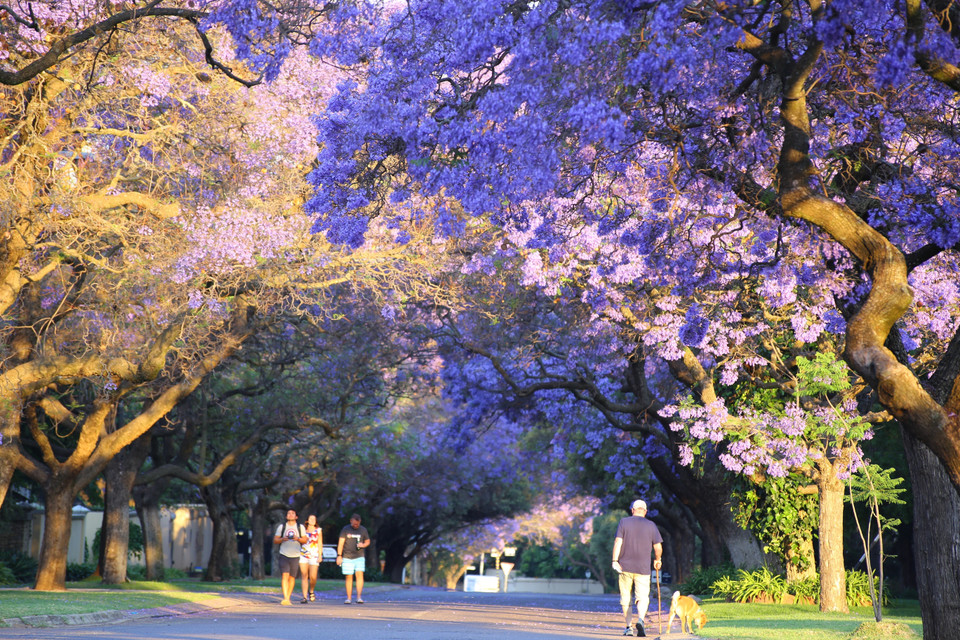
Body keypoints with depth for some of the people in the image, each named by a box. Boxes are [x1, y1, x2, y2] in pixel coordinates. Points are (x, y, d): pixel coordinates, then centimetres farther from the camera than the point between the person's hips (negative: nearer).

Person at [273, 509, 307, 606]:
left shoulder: (300, 527, 10)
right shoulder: (281, 527, 8)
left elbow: (305, 540, 9)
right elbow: (275, 540, 8)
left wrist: (298, 539, -10)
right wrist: (282, 539, -12)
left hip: (295, 556, 1)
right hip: (284, 555, -1)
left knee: (292, 577, 4)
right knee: (285, 575, -14)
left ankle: (288, 598, 16)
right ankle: (285, 598, -21)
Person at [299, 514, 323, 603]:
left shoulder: (318, 530, 9)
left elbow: (320, 544, 8)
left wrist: (320, 556, 1)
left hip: (314, 556, -1)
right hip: (303, 555, 1)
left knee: (313, 577, -6)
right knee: (304, 576, -6)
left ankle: (311, 591, 24)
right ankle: (305, 597, -7)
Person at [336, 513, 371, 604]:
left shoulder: (363, 530, 7)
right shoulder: (345, 529, 2)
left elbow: (368, 541, 17)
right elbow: (341, 542, 0)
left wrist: (363, 545, -6)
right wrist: (339, 555, -6)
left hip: (359, 557, 1)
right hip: (347, 557, -1)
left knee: (359, 575, -14)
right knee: (349, 577, 0)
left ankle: (359, 597, -16)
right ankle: (348, 598, 8)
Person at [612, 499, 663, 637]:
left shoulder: (624, 522, 4)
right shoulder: (651, 526, 5)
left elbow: (618, 542, -6)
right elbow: (658, 547, 5)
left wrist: (615, 560, -8)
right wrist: (657, 560, 22)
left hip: (625, 566, 0)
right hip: (643, 568, 0)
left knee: (625, 598, 10)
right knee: (643, 597, 1)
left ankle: (628, 627, 9)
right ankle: (640, 620, -25)